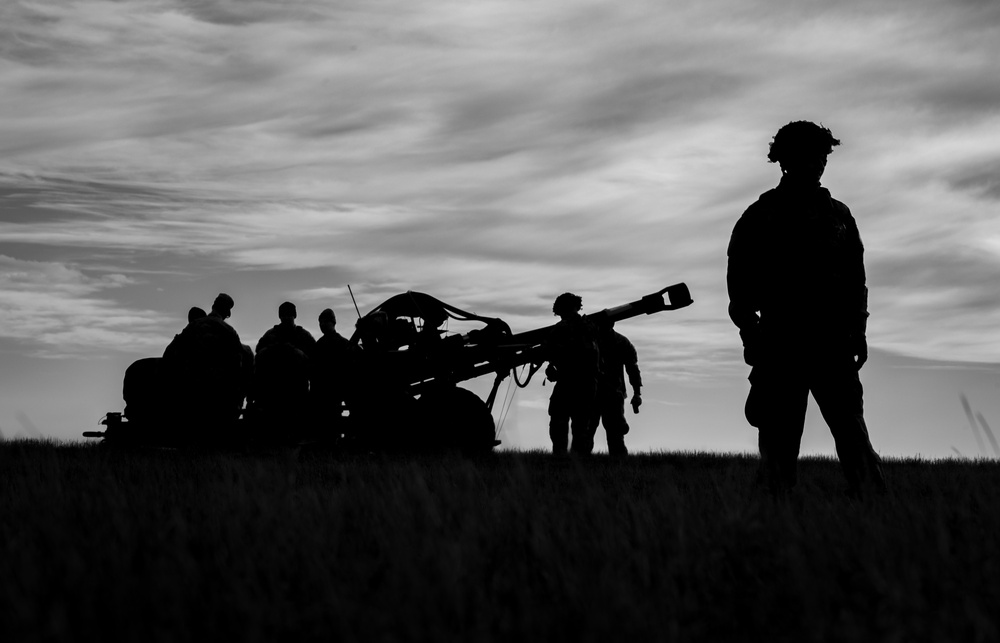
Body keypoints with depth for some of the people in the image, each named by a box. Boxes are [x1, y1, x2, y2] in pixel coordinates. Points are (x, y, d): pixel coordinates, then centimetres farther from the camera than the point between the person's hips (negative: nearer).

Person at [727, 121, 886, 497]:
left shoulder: (839, 215, 16)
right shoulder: (761, 215, 7)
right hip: (780, 342, -2)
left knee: (852, 432, -6)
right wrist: (750, 334, -6)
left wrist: (858, 329, 7)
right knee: (778, 439, -2)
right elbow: (740, 280, 3)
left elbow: (855, 277, 17)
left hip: (833, 342, 2)